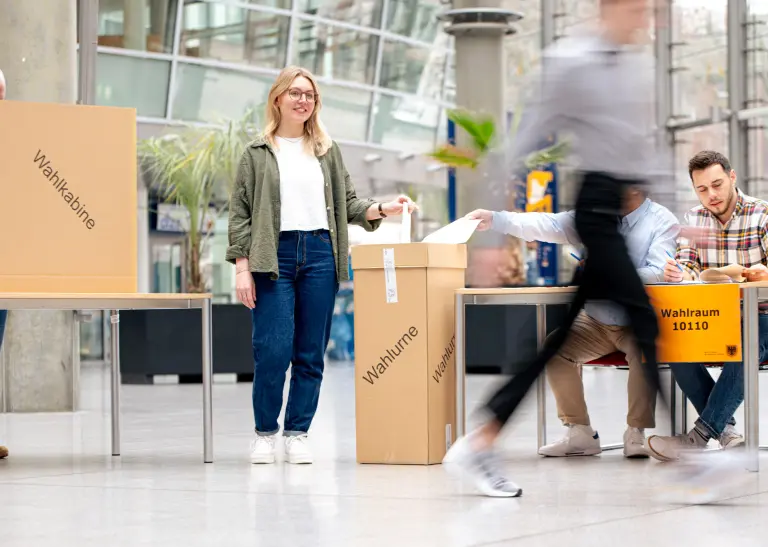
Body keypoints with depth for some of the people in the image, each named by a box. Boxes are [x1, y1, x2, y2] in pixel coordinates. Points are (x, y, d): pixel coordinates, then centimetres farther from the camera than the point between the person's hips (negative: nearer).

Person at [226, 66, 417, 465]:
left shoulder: (327, 151, 15)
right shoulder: (258, 153, 7)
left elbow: (348, 203, 15)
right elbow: (240, 213, 3)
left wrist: (383, 209, -4)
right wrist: (242, 267, -6)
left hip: (319, 255, 3)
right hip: (274, 256, -3)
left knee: (311, 354, 2)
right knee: (273, 350, -9)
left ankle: (297, 434, 10)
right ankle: (264, 433, 6)